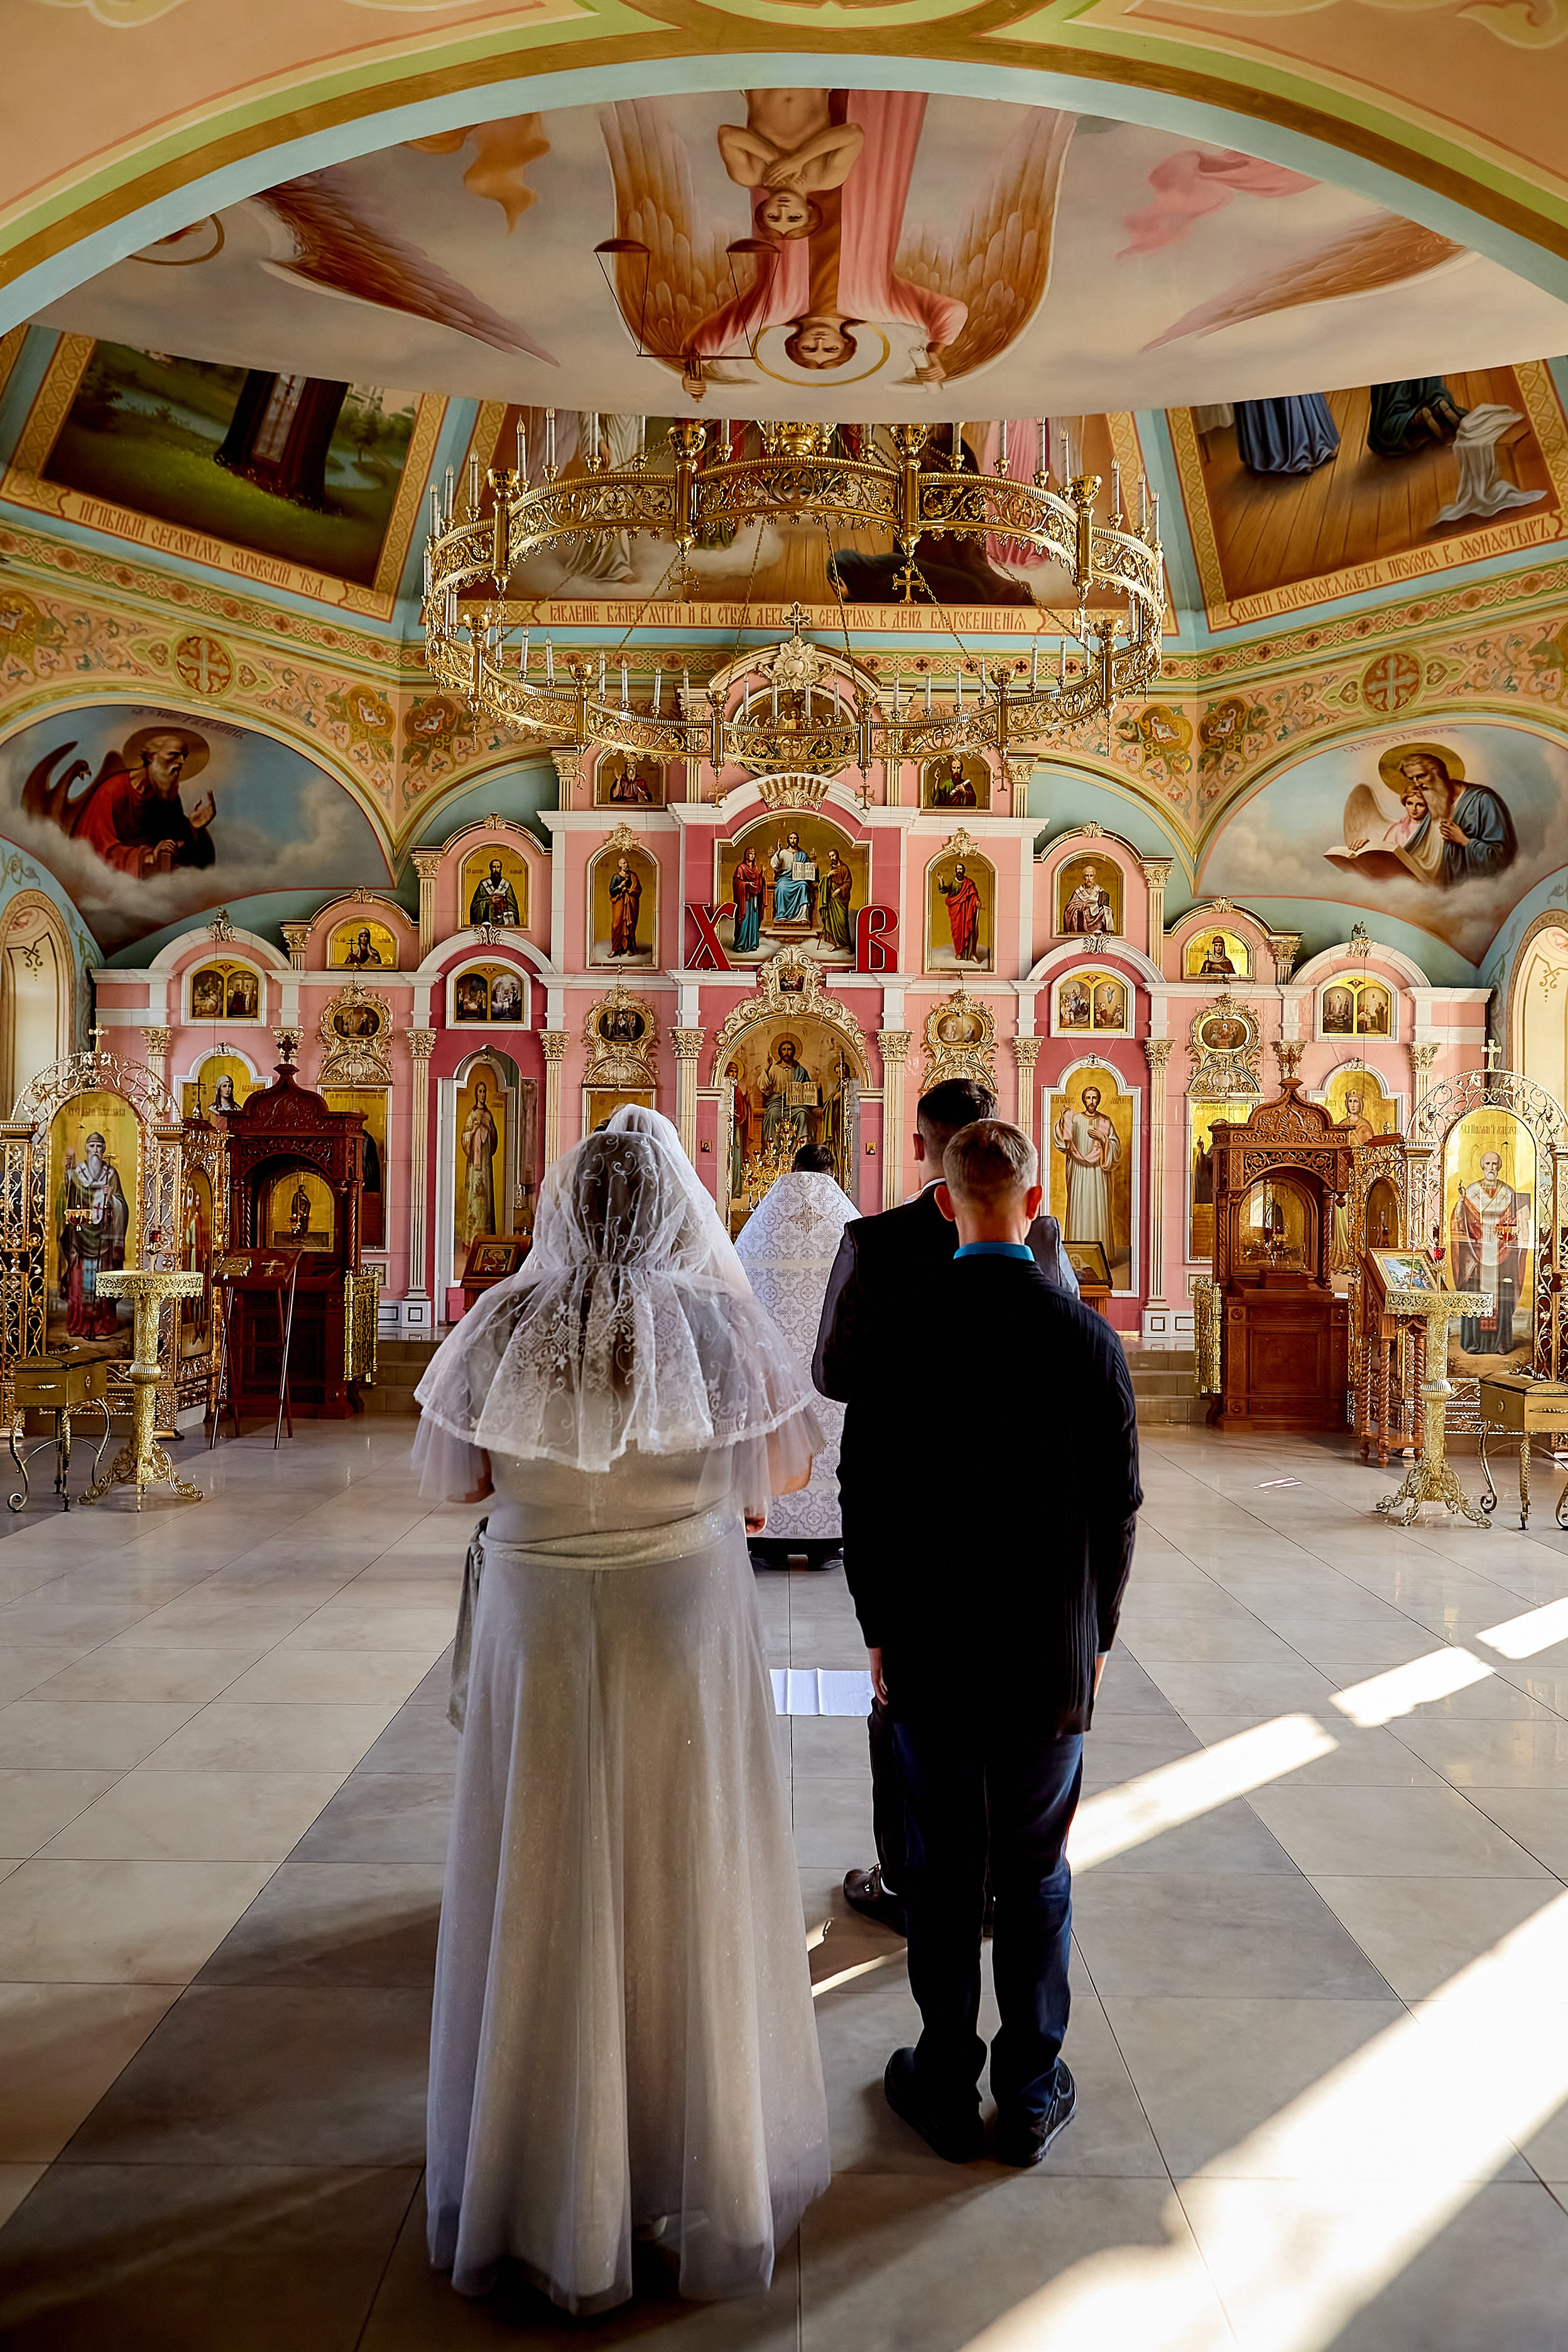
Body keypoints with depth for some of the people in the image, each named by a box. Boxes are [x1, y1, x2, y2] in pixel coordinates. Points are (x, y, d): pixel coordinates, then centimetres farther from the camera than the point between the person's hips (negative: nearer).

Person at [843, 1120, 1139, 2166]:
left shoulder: (898, 1333, -12)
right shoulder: (1092, 1340, -11)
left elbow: (865, 1497, -6)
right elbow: (1118, 1510, -4)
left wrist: (880, 1629, 7)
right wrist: (1096, 1636, 10)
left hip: (930, 1654, 0)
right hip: (1053, 1658, 1)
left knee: (942, 1873, 15)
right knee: (1036, 1875, 16)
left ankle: (946, 2084, 31)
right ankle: (1032, 2090, 31)